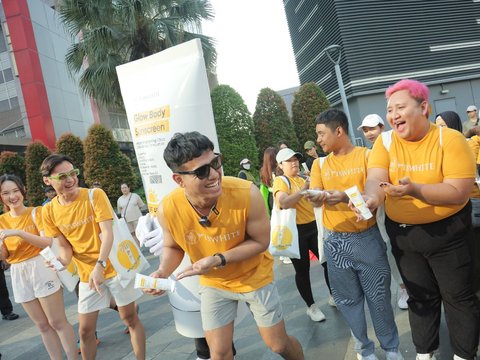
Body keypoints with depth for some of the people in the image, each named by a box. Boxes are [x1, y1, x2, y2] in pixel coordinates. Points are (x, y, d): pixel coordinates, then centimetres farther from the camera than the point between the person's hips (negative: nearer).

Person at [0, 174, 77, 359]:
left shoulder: (36, 212, -5)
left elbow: (49, 242, -17)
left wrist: (18, 233, -25)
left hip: (41, 267, -5)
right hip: (18, 274, 5)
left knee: (57, 322, -1)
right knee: (43, 326, 13)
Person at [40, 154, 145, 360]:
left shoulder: (95, 195, -15)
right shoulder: (49, 211, -4)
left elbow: (107, 233, -20)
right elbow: (64, 246, 3)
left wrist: (100, 265, -32)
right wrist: (62, 261, -19)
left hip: (114, 266, -3)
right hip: (87, 274, 3)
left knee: (130, 318, 7)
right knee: (85, 329, 10)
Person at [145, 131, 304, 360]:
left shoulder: (247, 194, -33)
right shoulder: (168, 209, -25)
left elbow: (260, 241, -18)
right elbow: (173, 247, -3)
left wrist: (219, 260, -30)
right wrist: (163, 272, -23)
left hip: (254, 276, -1)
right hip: (213, 283, 2)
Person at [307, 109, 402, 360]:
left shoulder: (367, 156, -4)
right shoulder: (320, 164, 6)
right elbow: (317, 198, -5)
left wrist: (346, 197, -27)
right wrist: (315, 197, -29)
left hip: (367, 237, -2)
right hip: (335, 241, 3)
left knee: (379, 296, 8)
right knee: (348, 299, 12)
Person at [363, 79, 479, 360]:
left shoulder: (451, 139, -15)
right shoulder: (386, 141, -5)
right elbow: (376, 179, -18)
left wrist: (414, 189, -37)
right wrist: (370, 197, -41)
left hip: (446, 232, -3)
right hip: (402, 233, 3)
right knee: (420, 296, 19)